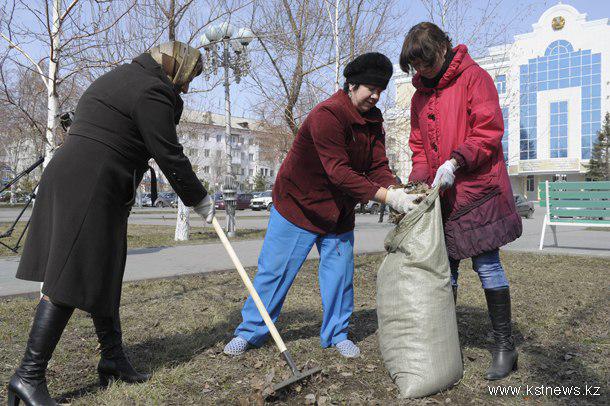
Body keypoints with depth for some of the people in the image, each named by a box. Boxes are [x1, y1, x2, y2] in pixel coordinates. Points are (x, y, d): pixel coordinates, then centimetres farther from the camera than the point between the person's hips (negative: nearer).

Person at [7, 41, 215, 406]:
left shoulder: (120, 78, 24)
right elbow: (169, 156, -11)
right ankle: (29, 375, -2)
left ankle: (113, 358, 22)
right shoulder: (152, 91, -9)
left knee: (102, 275, 13)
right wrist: (200, 200, -1)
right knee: (70, 281, -8)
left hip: (68, 179, 11)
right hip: (89, 189, -11)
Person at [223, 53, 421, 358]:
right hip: (297, 204, -6)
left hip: (339, 212, 7)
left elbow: (378, 167, -7)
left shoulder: (373, 120, 1)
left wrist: (396, 191, -28)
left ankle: (336, 333, 25)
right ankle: (252, 331, 17)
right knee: (275, 270, 1)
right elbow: (339, 172, -33)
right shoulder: (327, 115, -25)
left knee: (340, 274, 7)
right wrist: (387, 197, -38)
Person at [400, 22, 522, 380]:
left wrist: (455, 162, -23)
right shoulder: (420, 95, 15)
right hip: (441, 195, 6)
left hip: (477, 189, -6)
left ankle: (505, 346, 10)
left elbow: (489, 130, -12)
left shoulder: (473, 77, -4)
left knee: (487, 264, -4)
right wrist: (418, 181, 0)